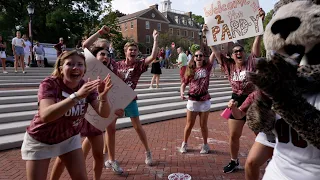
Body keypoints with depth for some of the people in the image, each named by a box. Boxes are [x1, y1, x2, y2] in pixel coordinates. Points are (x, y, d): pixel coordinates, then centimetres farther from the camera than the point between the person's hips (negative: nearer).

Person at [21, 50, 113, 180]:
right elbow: (45, 115, -42)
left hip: (70, 137, 4)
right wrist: (77, 96, -51)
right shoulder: (49, 84, -26)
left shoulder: (86, 86, -15)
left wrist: (103, 96, -43)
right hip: (40, 140, -3)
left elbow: (104, 114, -23)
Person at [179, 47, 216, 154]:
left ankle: (205, 145, 30)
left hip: (205, 101, -1)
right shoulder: (190, 70, 2)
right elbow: (184, 84, 5)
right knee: (189, 125, 9)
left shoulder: (207, 67, 0)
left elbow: (214, 53, -7)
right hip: (192, 101, 1)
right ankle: (184, 144, 29)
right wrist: (182, 92, -13)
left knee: (203, 125, 10)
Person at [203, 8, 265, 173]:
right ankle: (234, 161, 33)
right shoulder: (229, 66, 1)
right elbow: (215, 51, -3)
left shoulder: (251, 62, -5)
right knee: (233, 135, 10)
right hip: (237, 102, 3)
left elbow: (256, 43, -16)